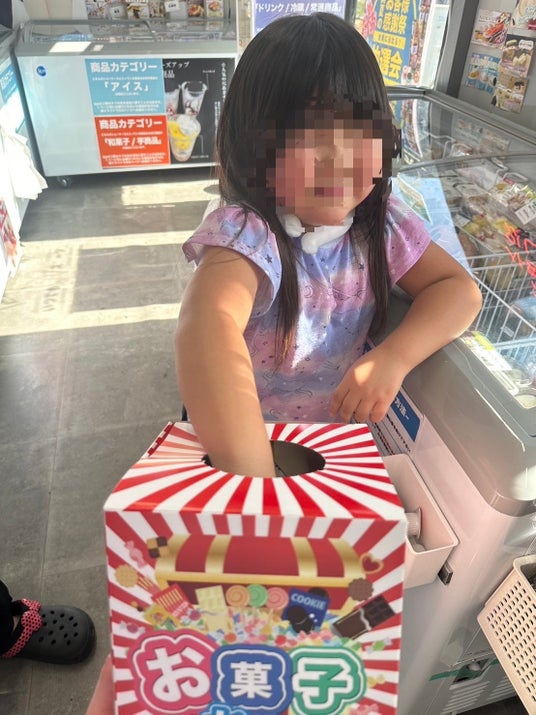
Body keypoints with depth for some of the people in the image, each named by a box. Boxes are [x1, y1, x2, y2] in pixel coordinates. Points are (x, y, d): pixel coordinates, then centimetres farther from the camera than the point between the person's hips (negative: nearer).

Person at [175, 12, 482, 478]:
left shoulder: (378, 222, -7)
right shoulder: (246, 234, -25)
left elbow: (460, 289, -3)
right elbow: (210, 323, -43)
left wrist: (395, 358, -20)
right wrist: (255, 479, -51)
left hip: (342, 430, 5)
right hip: (247, 440, -4)